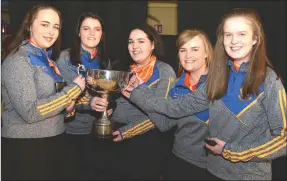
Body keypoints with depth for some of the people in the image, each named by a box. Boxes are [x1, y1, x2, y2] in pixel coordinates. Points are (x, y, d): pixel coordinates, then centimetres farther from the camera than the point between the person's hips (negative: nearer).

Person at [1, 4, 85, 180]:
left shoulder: (46, 58, 10)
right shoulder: (17, 60, -16)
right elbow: (30, 112, -25)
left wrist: (68, 103, -1)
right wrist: (74, 89, -19)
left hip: (54, 140, 8)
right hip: (26, 146, -8)